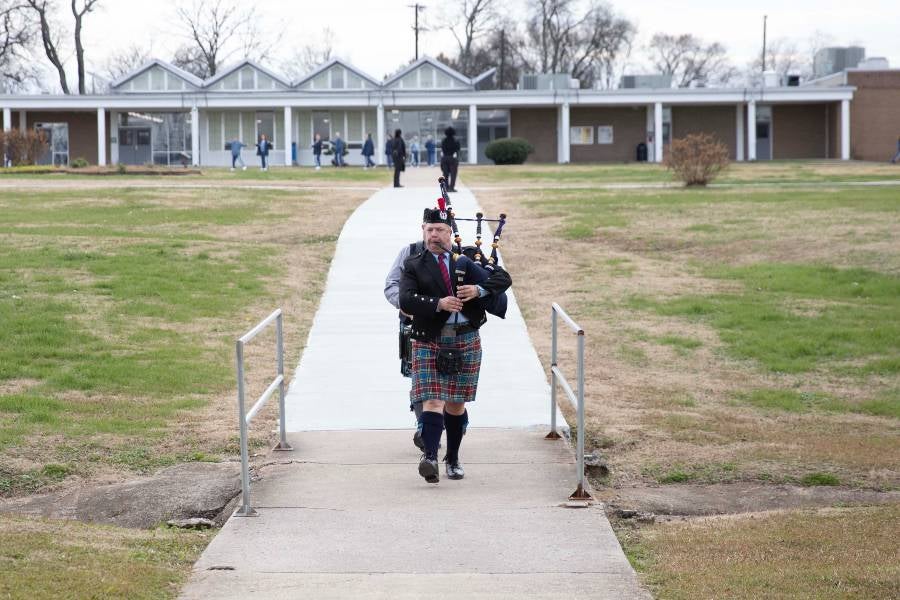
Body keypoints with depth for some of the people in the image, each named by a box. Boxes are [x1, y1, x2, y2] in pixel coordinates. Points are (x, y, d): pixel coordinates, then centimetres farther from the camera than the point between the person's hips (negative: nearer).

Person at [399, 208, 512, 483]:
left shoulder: (465, 262, 8)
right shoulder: (413, 266, 3)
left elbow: (503, 278, 4)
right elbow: (406, 301, -10)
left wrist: (479, 290, -14)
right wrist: (438, 304, -23)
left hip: (465, 341, 2)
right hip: (429, 342, -2)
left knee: (456, 404, 10)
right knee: (432, 401, -15)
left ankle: (453, 459, 23)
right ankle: (430, 457, -26)